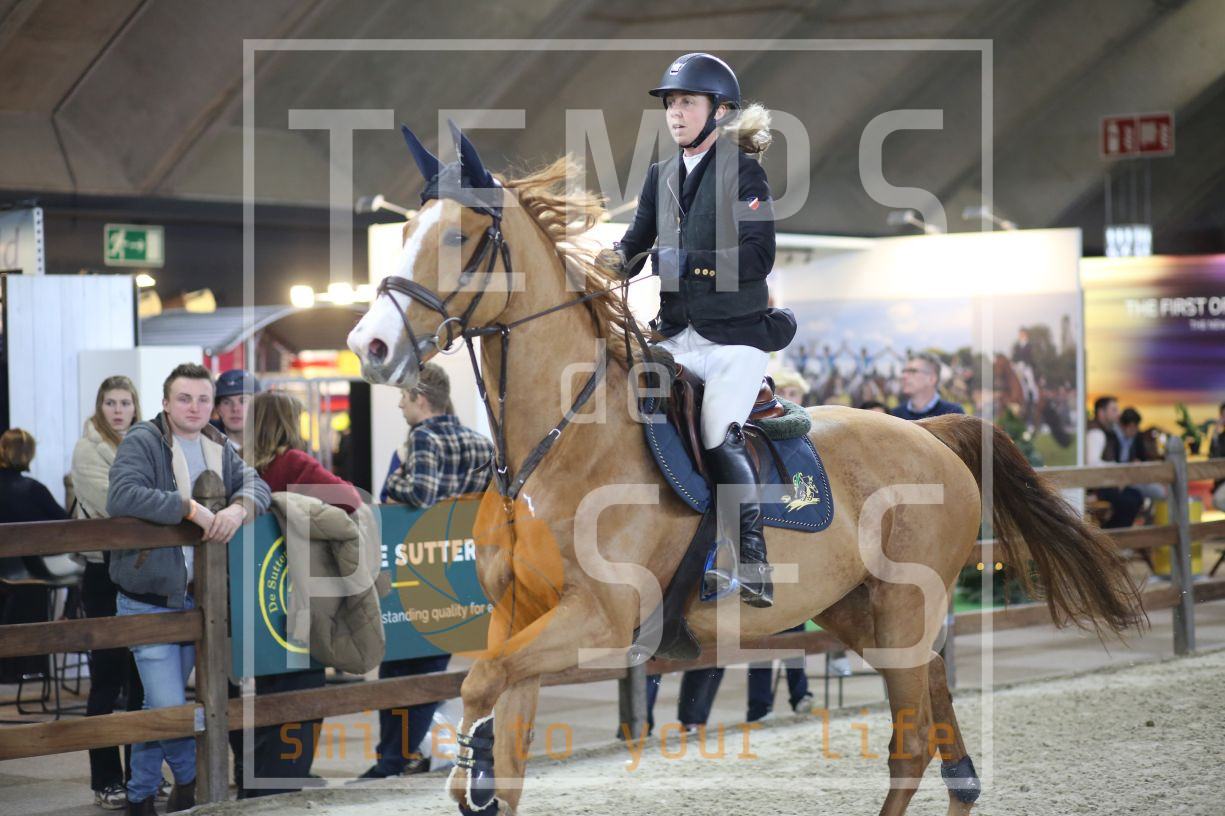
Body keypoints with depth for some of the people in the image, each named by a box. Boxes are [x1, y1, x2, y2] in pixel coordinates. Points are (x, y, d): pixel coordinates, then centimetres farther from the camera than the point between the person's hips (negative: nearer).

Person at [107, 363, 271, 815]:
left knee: (159, 706, 17)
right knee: (169, 707, -11)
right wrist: (191, 509, -26)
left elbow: (256, 484, 4)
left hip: (193, 599, 6)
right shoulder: (142, 442, -11)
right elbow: (122, 496, -25)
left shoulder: (219, 448, 10)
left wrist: (239, 507, -20)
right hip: (147, 602, -6)